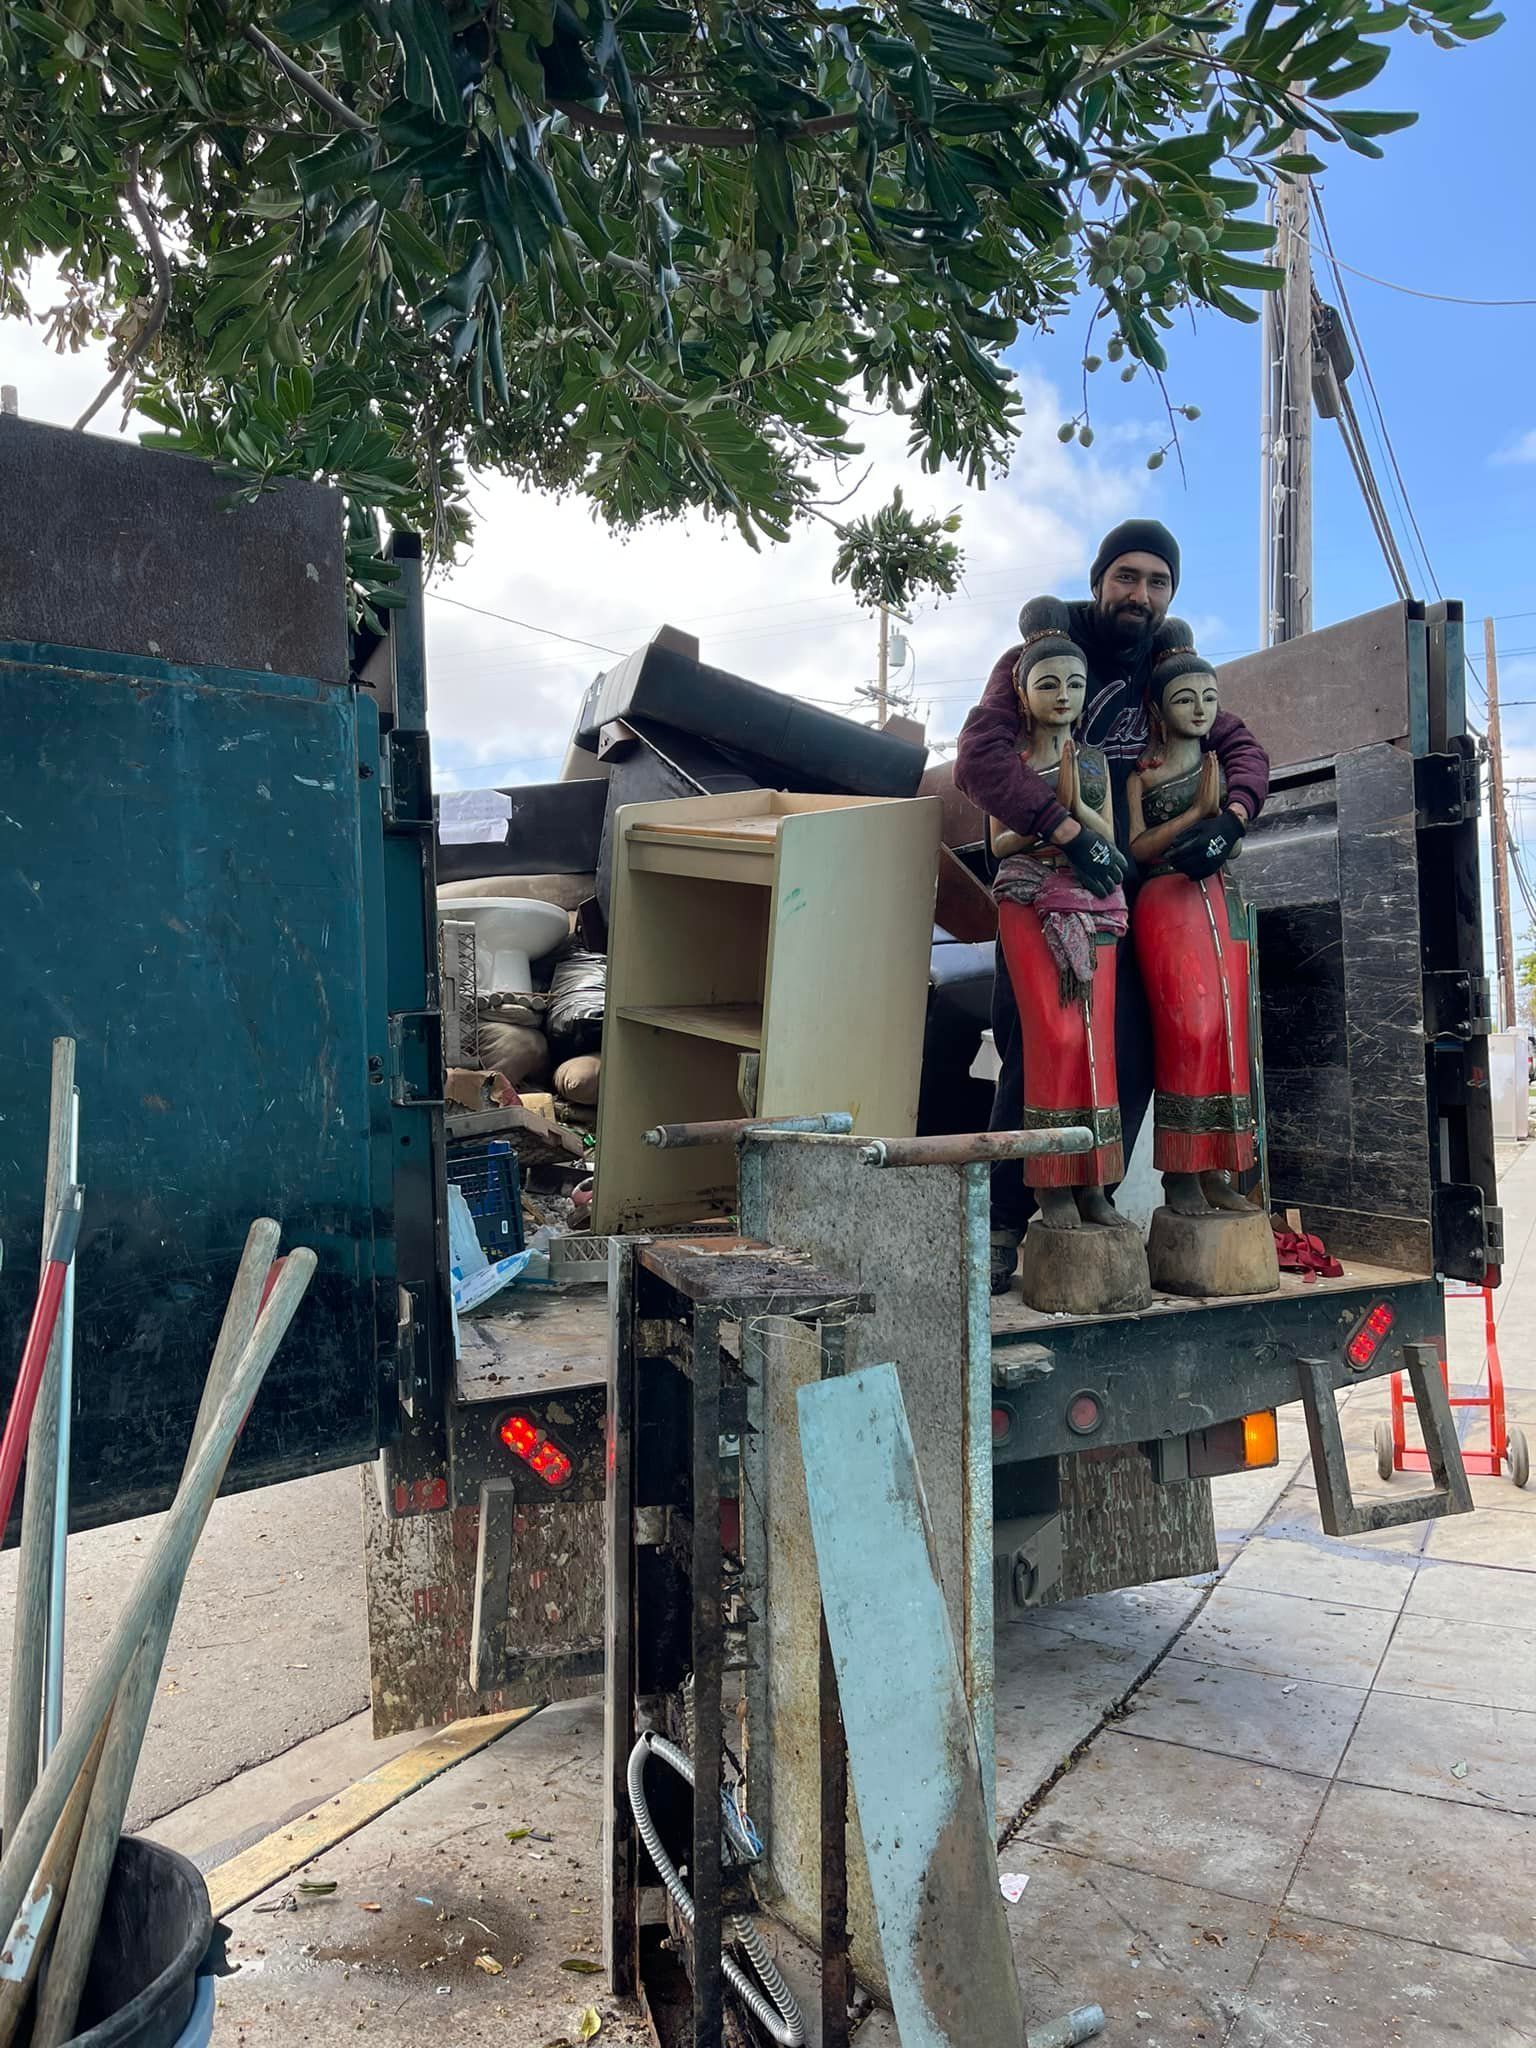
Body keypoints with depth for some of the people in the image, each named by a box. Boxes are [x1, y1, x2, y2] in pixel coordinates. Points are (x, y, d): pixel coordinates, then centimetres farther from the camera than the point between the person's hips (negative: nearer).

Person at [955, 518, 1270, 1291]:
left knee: (1131, 1062, 1)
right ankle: (1004, 1229, 5)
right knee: (1033, 1059, -6)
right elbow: (980, 756, -19)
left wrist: (1231, 817, -9)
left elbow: (1244, 748, 15)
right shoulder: (1037, 656, -3)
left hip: (1126, 893, 5)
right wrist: (1072, 832, -29)